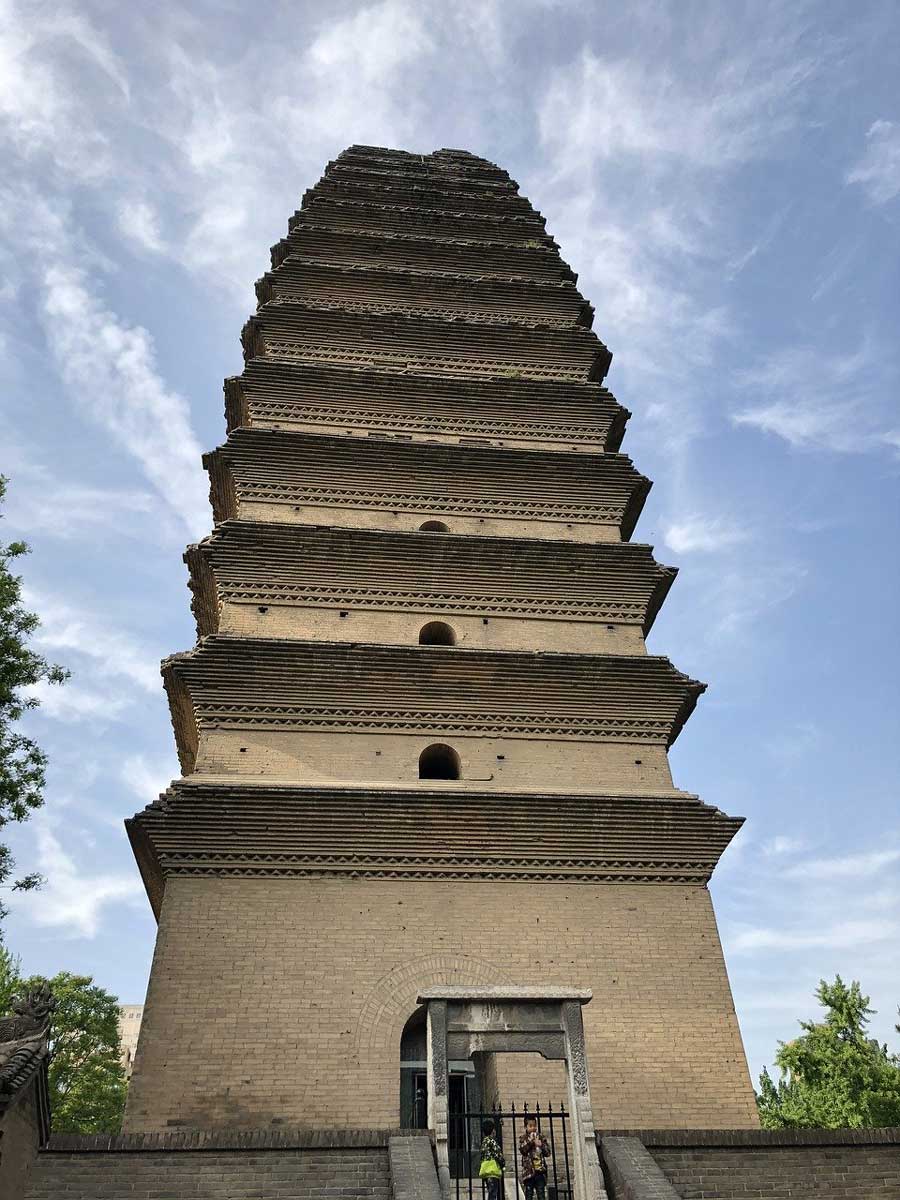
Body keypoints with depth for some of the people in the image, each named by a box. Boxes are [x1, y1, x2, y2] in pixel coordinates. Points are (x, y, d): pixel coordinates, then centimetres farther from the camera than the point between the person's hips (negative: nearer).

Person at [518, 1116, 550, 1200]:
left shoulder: (541, 1137, 11)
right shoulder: (523, 1138, 6)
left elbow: (548, 1153, 6)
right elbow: (522, 1150, -11)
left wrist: (541, 1145, -10)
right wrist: (530, 1141, -13)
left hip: (540, 1170, 2)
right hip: (529, 1170, -2)